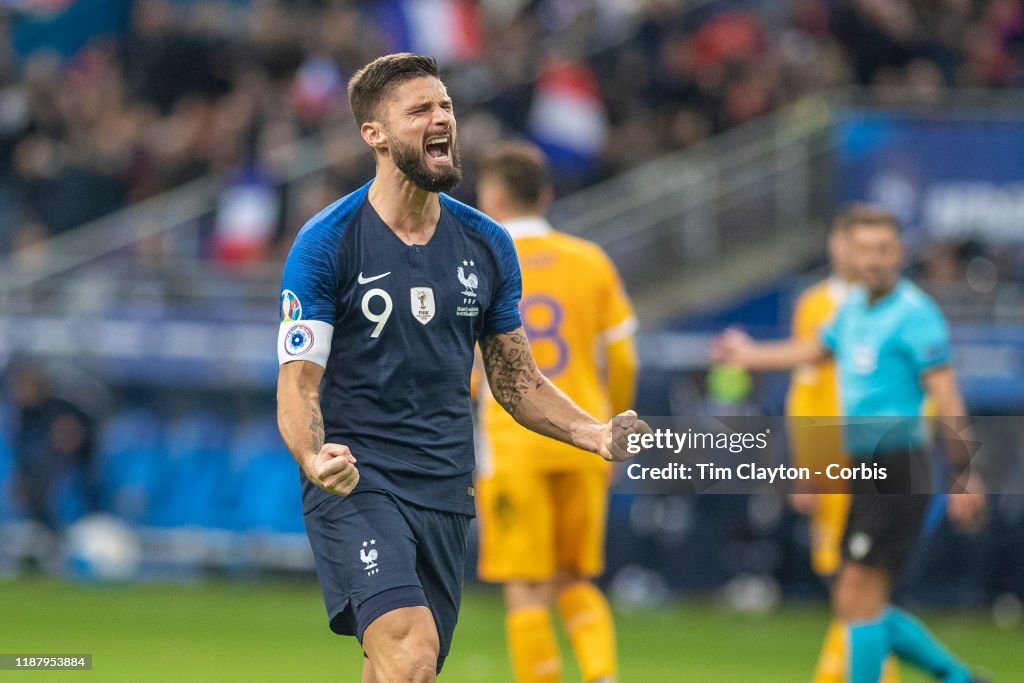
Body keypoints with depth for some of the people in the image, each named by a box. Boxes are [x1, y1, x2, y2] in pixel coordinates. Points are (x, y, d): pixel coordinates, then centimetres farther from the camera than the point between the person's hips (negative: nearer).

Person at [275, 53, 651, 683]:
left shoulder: (488, 245, 9)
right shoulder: (326, 244, -6)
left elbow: (517, 380, 16)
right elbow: (298, 382, -10)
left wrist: (596, 434, -2)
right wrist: (316, 460, -31)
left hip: (447, 493, 6)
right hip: (356, 487, -5)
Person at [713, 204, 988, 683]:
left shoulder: (914, 315, -10)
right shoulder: (854, 307, 14)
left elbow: (946, 398, -16)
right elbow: (814, 350, 34)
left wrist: (965, 476, -22)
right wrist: (751, 355, 46)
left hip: (898, 472, -9)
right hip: (865, 473, 9)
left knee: (858, 599, -11)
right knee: (854, 604, 9)